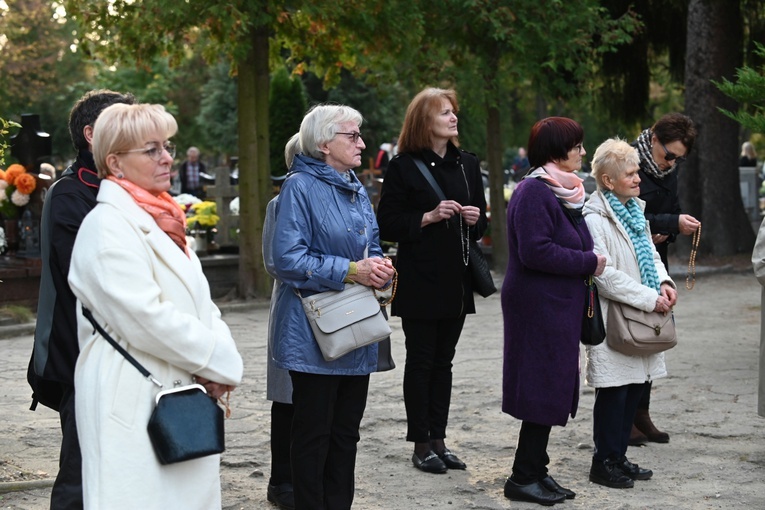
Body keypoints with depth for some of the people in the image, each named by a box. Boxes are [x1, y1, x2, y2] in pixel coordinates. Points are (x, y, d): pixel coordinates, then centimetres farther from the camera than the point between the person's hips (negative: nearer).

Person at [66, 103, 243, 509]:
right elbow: (145, 316, -21)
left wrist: (222, 361, -5)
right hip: (134, 399, -9)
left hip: (182, 396, 9)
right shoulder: (108, 224, -13)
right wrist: (218, 362, -11)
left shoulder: (162, 220, 15)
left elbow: (200, 304, 14)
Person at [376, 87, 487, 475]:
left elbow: (481, 224, 20)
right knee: (421, 361, 1)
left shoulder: (467, 164, 12)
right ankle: (421, 445, 8)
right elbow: (387, 225, -9)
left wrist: (476, 217, -2)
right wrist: (429, 217, -19)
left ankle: (439, 440, 17)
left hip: (456, 279, 5)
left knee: (443, 361, 10)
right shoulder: (403, 167, -6)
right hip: (419, 279, -5)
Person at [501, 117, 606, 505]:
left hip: (558, 307, 10)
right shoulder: (533, 192, -17)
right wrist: (588, 263, -17)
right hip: (540, 308, -10)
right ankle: (524, 477, 4)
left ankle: (535, 470, 22)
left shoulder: (563, 190, 14)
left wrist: (587, 262, 6)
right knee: (543, 390, -5)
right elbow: (535, 251, -25)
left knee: (550, 392, 13)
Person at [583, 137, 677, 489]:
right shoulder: (596, 220, -15)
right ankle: (604, 462, 9)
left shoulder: (635, 211, 13)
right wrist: (649, 299, -18)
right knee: (613, 392, -2)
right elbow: (605, 275, -19)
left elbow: (651, 254, 20)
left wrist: (664, 283, 0)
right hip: (613, 321, -8)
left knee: (635, 388, 12)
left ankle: (618, 456, 22)